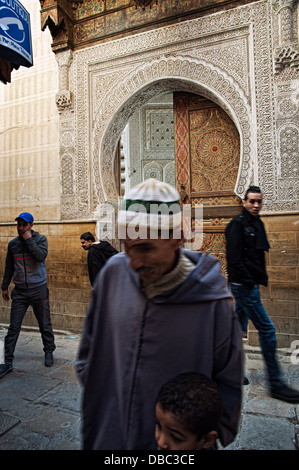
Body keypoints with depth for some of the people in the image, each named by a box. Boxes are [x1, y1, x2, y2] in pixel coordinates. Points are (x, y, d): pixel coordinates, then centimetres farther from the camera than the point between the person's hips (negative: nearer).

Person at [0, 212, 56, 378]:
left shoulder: (40, 239, -3)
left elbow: (41, 256, -22)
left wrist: (29, 240, -17)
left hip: (38, 290, -2)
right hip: (19, 291, 3)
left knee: (44, 325, 8)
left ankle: (49, 352, 28)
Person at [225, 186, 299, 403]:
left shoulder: (257, 224, 15)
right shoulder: (238, 224, -12)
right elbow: (234, 257, -20)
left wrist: (260, 277, 10)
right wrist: (249, 281, -20)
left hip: (250, 284, 9)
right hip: (243, 285, -9)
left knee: (239, 328, 16)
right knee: (267, 329, -5)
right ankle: (276, 384, 7)